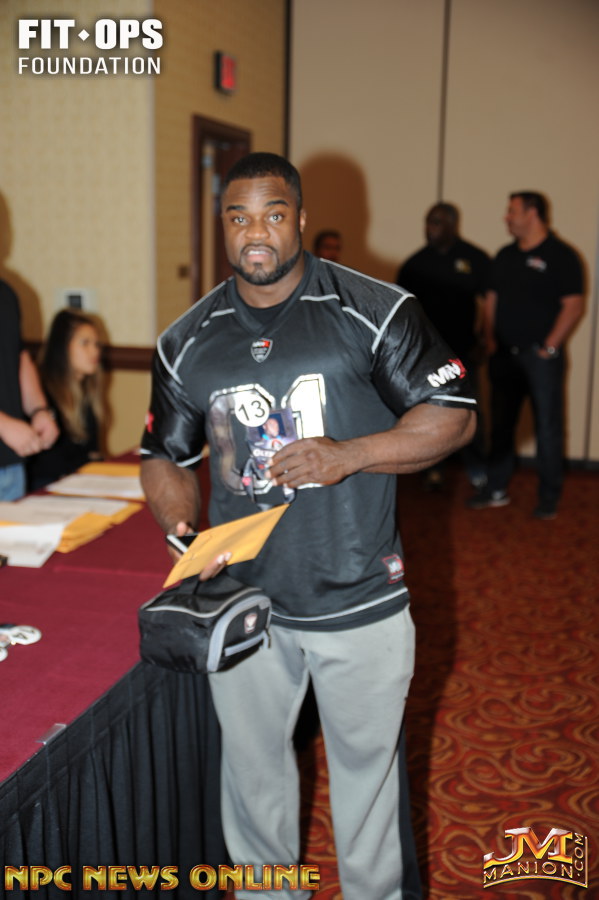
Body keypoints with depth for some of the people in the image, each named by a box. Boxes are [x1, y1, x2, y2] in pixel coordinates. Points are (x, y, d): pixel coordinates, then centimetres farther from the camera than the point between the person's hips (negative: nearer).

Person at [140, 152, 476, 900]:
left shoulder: (375, 312, -7)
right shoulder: (187, 342, 5)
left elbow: (453, 415, -6)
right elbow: (164, 456, 12)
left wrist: (348, 454, -20)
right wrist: (184, 535, -7)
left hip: (360, 604, -3)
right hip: (241, 600, 3)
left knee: (367, 766, 15)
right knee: (251, 765, 20)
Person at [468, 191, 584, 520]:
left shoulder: (560, 256, -6)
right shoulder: (505, 256, 13)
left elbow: (573, 307, -10)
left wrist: (549, 347, -13)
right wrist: (490, 339, 5)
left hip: (540, 355, -6)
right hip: (504, 354, 6)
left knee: (548, 427, 0)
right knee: (500, 425, 11)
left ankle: (549, 497, 9)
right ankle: (496, 489, 21)